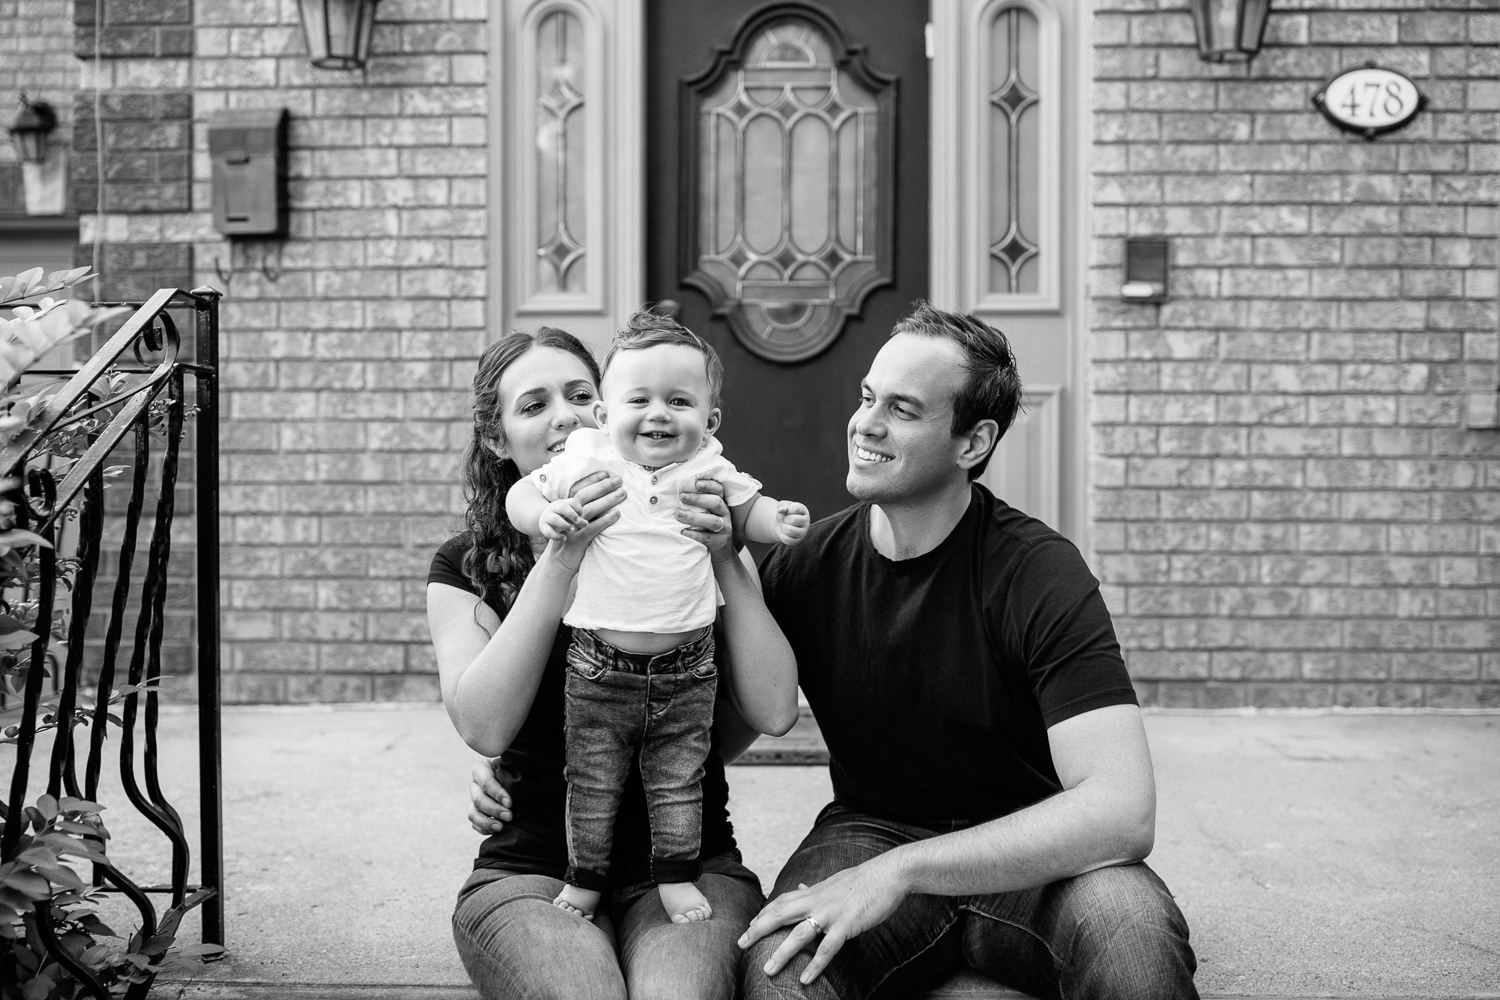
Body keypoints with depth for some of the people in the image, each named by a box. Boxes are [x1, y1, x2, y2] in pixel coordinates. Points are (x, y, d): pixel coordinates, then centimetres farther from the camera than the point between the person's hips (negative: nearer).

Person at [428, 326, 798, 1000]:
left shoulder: (688, 541, 8)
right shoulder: (466, 566, 7)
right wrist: (560, 559, -16)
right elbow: (484, 726, -11)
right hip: (530, 869, 0)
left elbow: (773, 712, -2)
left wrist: (724, 561, -10)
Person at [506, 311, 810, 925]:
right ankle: (585, 879, 28)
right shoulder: (585, 461, -4)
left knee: (678, 782, 12)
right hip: (598, 667, -1)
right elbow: (522, 493, 3)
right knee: (592, 782, 10)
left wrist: (778, 523, -8)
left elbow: (747, 511, 14)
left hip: (687, 668, 1)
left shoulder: (710, 471, 0)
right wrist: (545, 515, -19)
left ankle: (676, 878, 29)